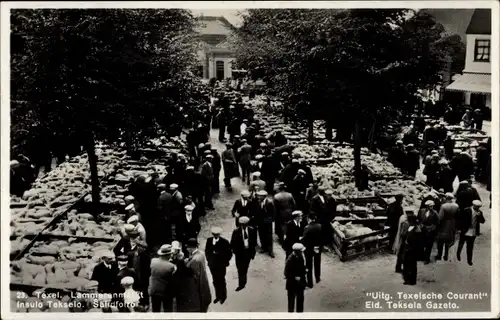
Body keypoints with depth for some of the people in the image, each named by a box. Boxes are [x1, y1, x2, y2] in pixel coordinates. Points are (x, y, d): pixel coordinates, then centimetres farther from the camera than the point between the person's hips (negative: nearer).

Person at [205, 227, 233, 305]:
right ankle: (218, 296, 31)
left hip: (221, 266, -3)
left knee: (221, 281, 10)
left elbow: (229, 254, -8)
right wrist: (209, 260, 5)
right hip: (212, 265, 3)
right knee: (215, 281, 15)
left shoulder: (224, 242, -18)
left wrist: (225, 262, -8)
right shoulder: (209, 240, -6)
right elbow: (206, 251, 9)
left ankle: (223, 297, 29)